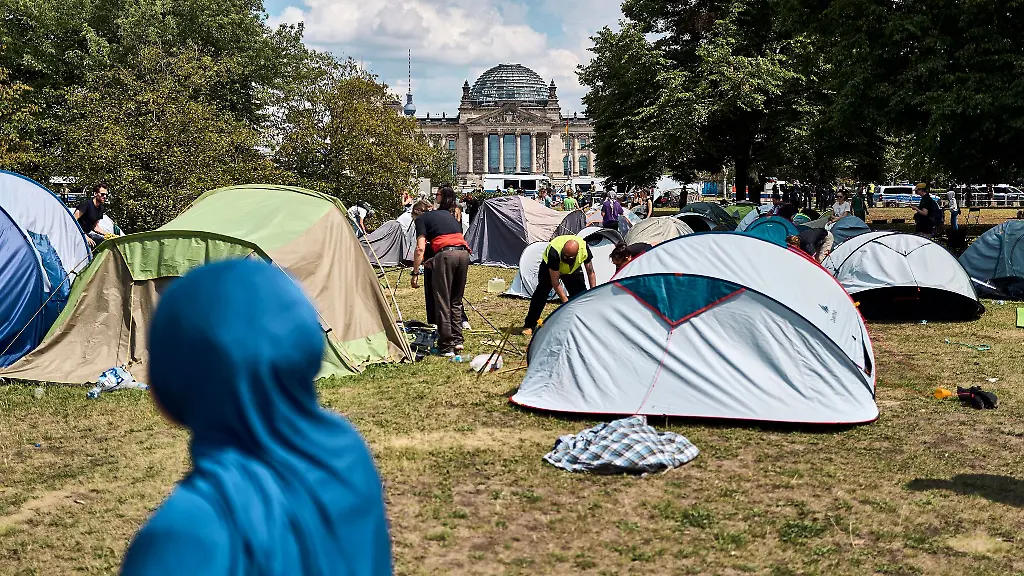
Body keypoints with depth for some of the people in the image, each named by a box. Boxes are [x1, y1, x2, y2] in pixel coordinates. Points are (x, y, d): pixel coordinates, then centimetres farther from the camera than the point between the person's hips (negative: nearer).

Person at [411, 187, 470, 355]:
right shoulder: (448, 214, 31)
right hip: (464, 252, 6)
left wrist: (415, 273, 1)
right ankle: (457, 340, 18)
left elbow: (420, 248, 0)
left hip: (445, 254, -6)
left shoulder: (421, 218, 13)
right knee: (456, 301, 18)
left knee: (442, 303, -1)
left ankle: (446, 346, -2)